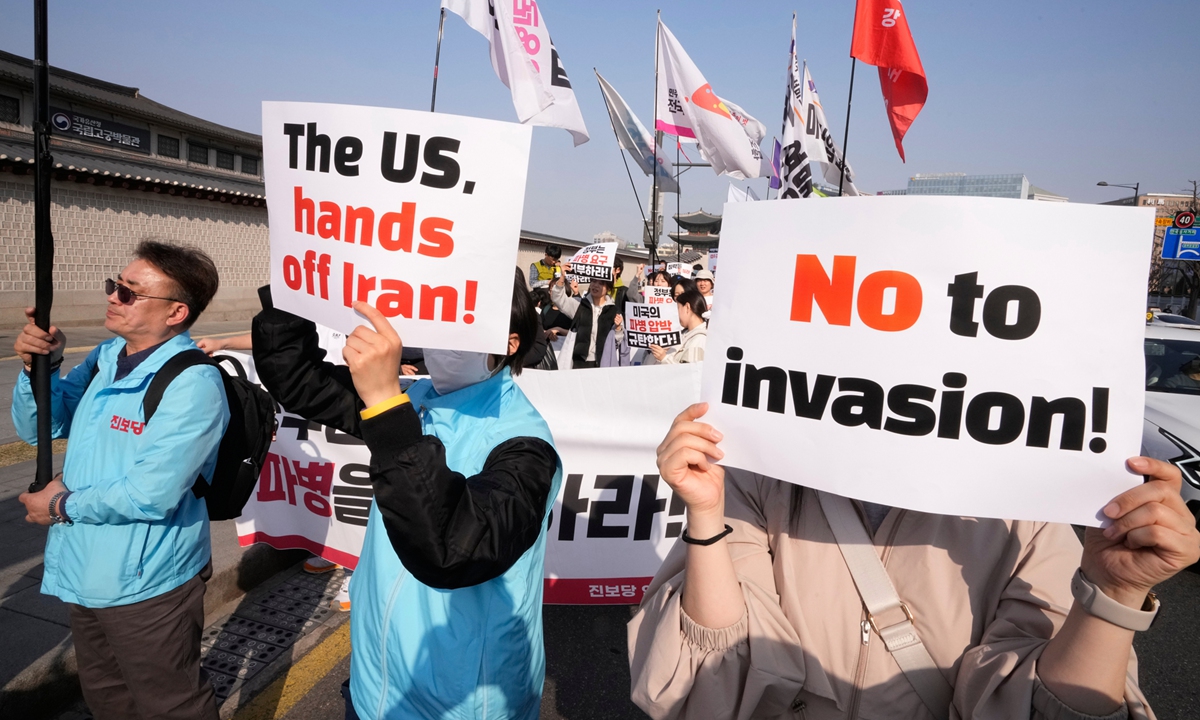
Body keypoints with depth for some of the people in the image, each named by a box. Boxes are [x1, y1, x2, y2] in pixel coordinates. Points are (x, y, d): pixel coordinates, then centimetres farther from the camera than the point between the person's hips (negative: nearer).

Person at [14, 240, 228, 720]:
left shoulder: (192, 384, -24)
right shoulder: (105, 357, 2)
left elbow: (151, 494, -27)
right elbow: (36, 429, 8)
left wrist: (64, 506, -12)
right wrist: (38, 366, -10)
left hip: (146, 583, -8)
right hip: (84, 571, 8)